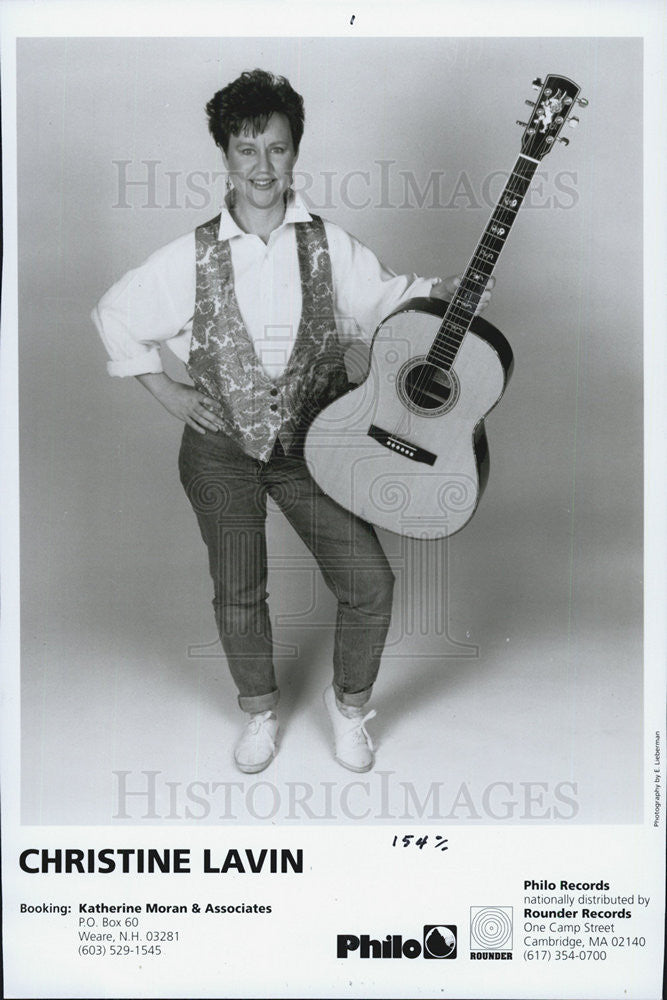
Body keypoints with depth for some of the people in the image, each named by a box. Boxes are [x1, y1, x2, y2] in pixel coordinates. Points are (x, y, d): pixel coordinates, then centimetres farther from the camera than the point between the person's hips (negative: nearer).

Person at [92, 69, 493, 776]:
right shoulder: (192, 257, -3)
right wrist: (166, 392, 2)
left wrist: (437, 291, -9)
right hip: (222, 447, 0)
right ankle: (260, 710, 37)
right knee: (237, 595, 9)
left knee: (369, 583, -8)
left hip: (313, 442, 0)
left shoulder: (329, 244, -2)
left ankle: (349, 701, 22)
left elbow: (377, 299, 9)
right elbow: (115, 316, 8)